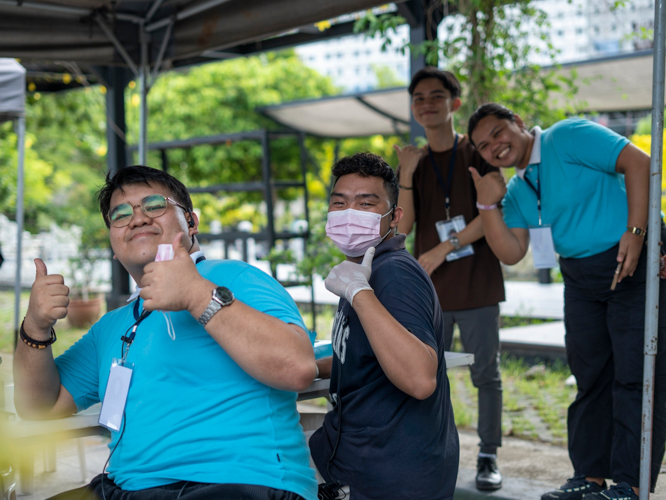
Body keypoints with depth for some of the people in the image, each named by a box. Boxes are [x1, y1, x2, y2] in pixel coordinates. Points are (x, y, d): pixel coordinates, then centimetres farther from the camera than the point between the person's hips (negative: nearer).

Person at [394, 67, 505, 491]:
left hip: (478, 284, -3)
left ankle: (489, 457, 10)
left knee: (486, 373, 1)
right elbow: (403, 226, 0)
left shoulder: (477, 152, 2)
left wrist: (443, 250, -11)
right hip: (430, 289, 3)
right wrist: (406, 175, -12)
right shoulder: (414, 162, 11)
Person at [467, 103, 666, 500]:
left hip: (632, 263, -8)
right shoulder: (516, 192, 13)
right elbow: (512, 253, 6)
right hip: (581, 280, 8)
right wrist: (489, 205, -4)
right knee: (591, 377, 10)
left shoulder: (568, 137, -8)